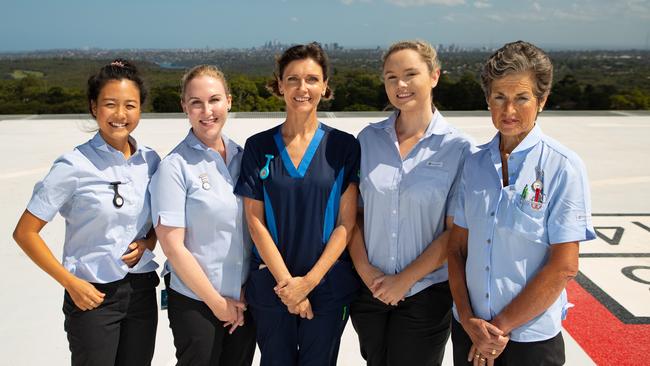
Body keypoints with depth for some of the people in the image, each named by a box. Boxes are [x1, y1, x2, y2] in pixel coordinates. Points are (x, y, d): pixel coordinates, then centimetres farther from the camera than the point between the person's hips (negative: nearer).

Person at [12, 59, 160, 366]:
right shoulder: (74, 166, -12)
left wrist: (146, 244, -6)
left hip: (142, 290, 4)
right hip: (92, 296, -4)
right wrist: (70, 282, -11)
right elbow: (25, 233, -8)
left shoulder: (150, 161, 1)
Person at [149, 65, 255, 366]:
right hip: (196, 303, -5)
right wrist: (217, 302, -9)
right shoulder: (175, 166, -11)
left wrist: (246, 292, 1)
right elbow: (172, 246, -13)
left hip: (243, 300, 5)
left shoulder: (242, 157, 4)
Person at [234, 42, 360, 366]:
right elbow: (255, 220, -3)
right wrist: (287, 282, -10)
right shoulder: (258, 147, 0)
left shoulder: (344, 146, -2)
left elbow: (346, 223, -5)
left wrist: (308, 281, -11)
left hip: (328, 286, 0)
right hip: (270, 287, 1)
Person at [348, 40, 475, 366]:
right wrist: (364, 269, -7)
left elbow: (455, 233, -9)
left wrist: (405, 279, -10)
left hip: (425, 293, -3)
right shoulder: (369, 138, 0)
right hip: (369, 289, 3)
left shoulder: (458, 148, -8)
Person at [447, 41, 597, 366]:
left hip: (531, 338, -4)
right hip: (469, 331, 4)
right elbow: (457, 248, 2)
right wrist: (468, 319, -8)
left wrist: (501, 326, -10)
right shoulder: (474, 163, 0)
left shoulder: (563, 167, -11)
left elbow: (564, 267, -13)